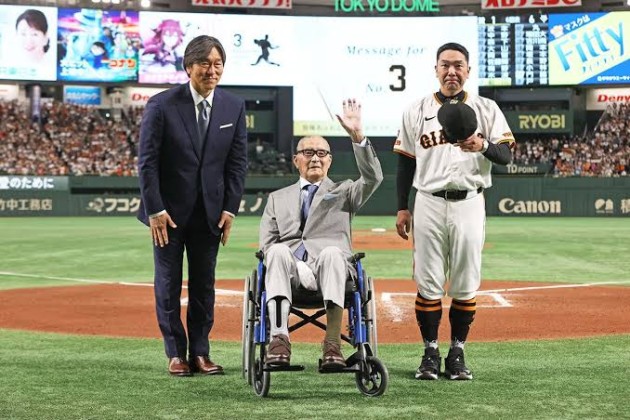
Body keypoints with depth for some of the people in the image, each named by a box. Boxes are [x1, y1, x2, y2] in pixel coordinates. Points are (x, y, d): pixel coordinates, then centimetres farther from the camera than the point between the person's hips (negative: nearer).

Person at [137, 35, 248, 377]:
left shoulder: (234, 107, 0)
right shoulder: (162, 105, -10)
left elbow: (237, 162, 5)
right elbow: (147, 161, -9)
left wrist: (230, 208, -2)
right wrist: (155, 209, -13)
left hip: (210, 212, 3)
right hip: (169, 210, -2)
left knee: (204, 284, 6)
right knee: (168, 284, 4)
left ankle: (200, 352, 13)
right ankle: (176, 353, 13)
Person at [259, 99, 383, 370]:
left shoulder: (343, 192, 24)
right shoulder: (278, 198, 28)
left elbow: (373, 178, 2)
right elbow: (267, 243, 12)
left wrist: (357, 135, -10)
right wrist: (296, 268, -9)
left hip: (328, 267, -1)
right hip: (290, 270, 1)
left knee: (332, 252, -36)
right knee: (279, 251, -33)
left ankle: (333, 345, -43)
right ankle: (279, 338, -43)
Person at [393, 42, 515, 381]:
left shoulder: (486, 109, 5)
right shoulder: (416, 111, 8)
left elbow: (506, 155, -3)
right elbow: (405, 162, 9)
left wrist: (483, 146, -25)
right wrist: (402, 208, 4)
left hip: (469, 204, 0)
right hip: (429, 204, 0)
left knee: (466, 283, 3)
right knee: (428, 282, 1)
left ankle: (457, 354, 13)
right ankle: (430, 354, 10)